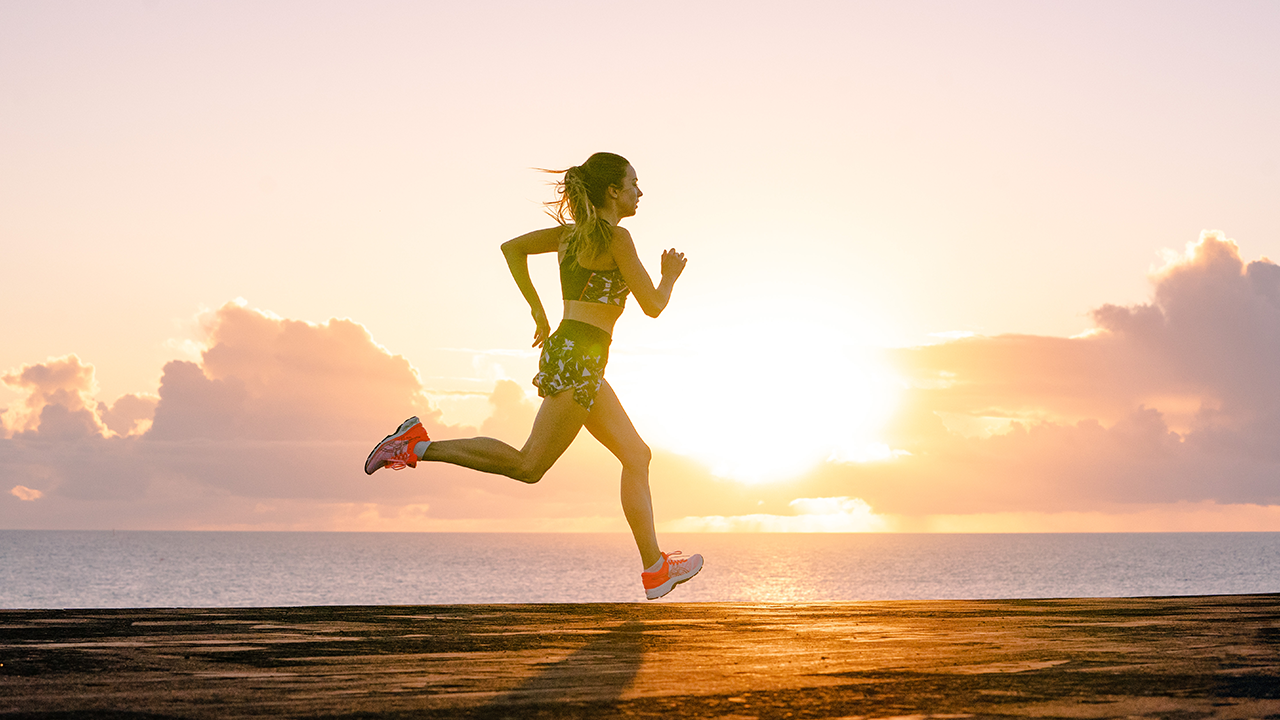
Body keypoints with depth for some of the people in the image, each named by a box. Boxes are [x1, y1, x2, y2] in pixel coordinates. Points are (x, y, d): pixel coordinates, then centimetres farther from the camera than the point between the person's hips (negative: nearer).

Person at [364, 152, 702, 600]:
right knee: (528, 466, -12)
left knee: (637, 455, 11)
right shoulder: (615, 237, -8)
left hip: (567, 351, 10)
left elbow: (512, 247, 18)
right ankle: (417, 447, -12)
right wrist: (670, 276, 14)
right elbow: (652, 307, -7)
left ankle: (655, 568, 11)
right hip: (577, 357, -10)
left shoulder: (572, 232, 17)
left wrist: (538, 312, 20)